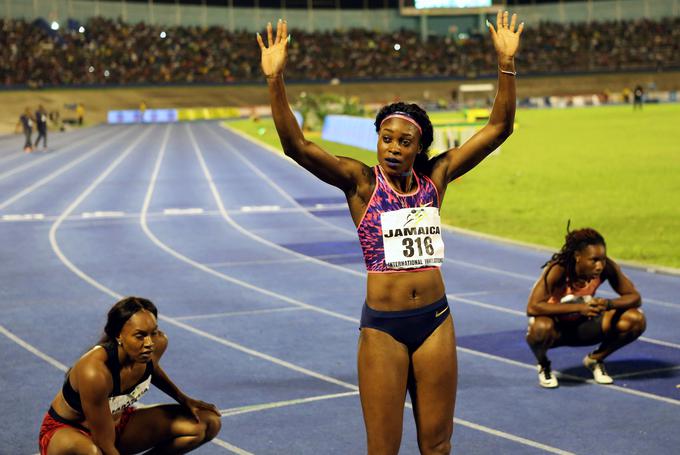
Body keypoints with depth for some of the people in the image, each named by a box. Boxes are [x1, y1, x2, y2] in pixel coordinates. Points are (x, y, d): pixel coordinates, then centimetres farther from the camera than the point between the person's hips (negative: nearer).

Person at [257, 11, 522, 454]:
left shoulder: (435, 177, 4)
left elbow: (498, 128, 4)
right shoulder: (361, 182, -5)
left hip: (435, 320, 3)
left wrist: (507, 64, -5)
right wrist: (275, 80, -29)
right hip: (382, 326, -3)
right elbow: (296, 145, -17)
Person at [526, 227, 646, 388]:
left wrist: (609, 304, -35)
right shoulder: (558, 270, -31)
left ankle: (595, 359, 8)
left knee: (636, 319, -17)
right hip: (556, 328, -4)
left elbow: (634, 297, -13)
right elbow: (532, 307, -39)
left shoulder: (607, 267, -19)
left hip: (582, 327, 4)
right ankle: (544, 367, -5)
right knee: (542, 327, -41)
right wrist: (578, 307, -45)